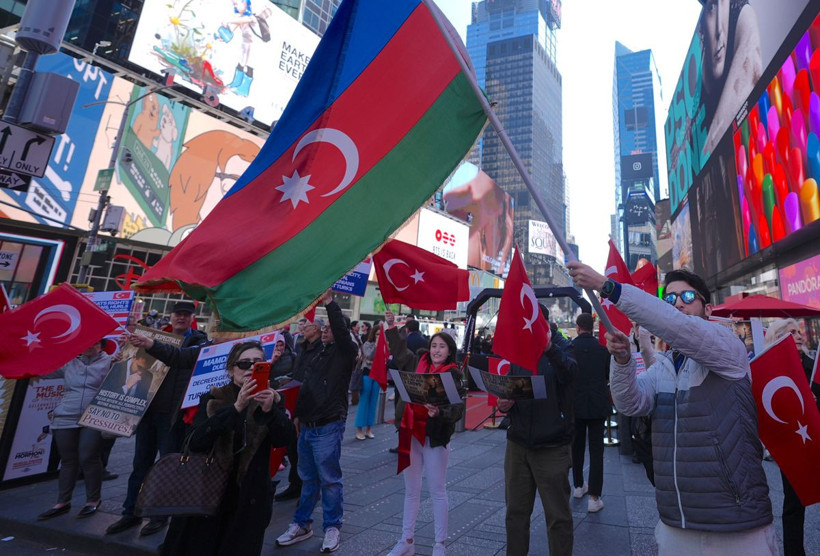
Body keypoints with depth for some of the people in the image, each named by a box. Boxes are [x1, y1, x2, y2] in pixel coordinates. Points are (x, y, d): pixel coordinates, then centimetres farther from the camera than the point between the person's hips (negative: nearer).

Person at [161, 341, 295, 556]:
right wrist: (236, 407, -32)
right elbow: (196, 442, -18)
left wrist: (269, 410, -35)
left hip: (250, 499, 0)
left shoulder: (272, 400, -2)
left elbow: (283, 439, -16)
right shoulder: (212, 400, -3)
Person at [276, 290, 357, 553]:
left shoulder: (345, 352, -8)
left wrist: (330, 303, -29)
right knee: (308, 478, 17)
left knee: (329, 479, 3)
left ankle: (332, 527, 19)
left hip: (328, 427, -7)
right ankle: (302, 524, 30)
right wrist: (298, 414, 19)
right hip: (307, 425, 7)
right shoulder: (318, 354, 14)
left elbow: (343, 331, -29)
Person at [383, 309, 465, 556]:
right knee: (411, 491, 16)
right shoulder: (418, 364, 2)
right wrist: (392, 327, 13)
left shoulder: (453, 375, -9)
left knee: (437, 491, 8)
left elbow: (457, 408, -15)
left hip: (436, 435, -4)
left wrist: (439, 412, -33)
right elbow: (400, 351, 18)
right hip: (411, 432, 4)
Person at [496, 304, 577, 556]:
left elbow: (568, 372, -28)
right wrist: (504, 405, -7)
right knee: (516, 511, 12)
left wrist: (549, 348, -47)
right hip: (518, 444, 4)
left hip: (552, 448, -4)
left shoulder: (562, 351, -4)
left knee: (558, 515, 7)